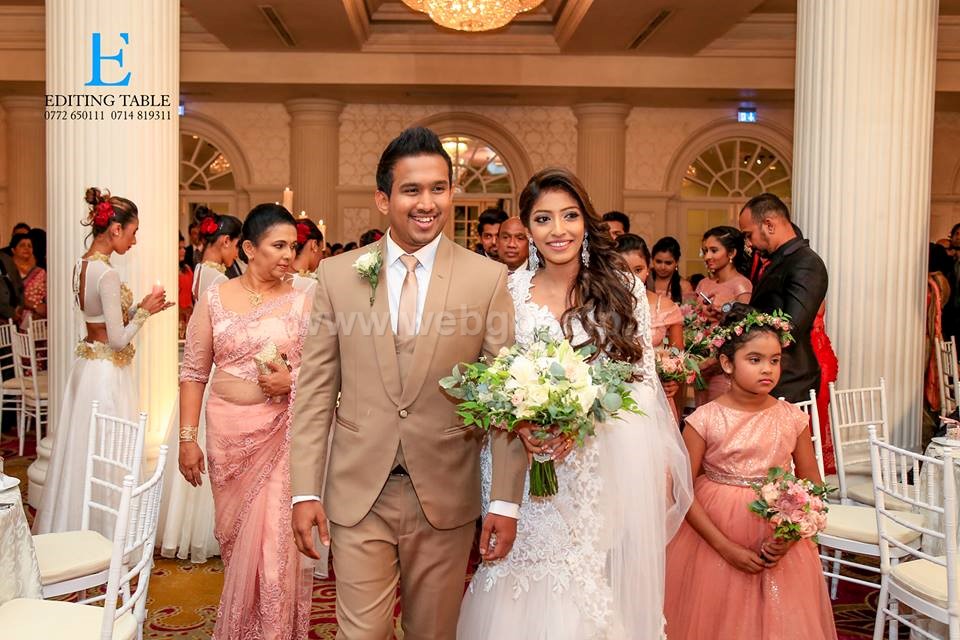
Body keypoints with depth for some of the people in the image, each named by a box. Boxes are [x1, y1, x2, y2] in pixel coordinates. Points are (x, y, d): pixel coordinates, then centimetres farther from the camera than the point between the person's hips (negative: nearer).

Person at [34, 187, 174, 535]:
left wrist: (140, 307, 7)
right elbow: (119, 339, -20)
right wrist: (144, 311, -7)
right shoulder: (106, 273, -21)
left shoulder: (82, 265, 7)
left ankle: (74, 528, 31)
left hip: (87, 365, 9)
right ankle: (105, 534, 13)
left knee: (83, 451, 18)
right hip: (107, 373, -9)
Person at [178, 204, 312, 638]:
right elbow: (194, 372, 2)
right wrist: (187, 438, -2)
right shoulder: (214, 298, 1)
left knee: (275, 539, -1)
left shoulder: (303, 301, -1)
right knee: (234, 535, 14)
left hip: (283, 433, -1)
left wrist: (291, 381, -17)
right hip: (228, 431, 2)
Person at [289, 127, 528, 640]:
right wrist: (305, 491, -2)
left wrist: (507, 500, -6)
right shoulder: (337, 275, 0)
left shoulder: (488, 278, -4)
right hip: (357, 493, 0)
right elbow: (314, 391, 1)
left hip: (446, 496, 0)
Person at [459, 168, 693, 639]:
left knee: (599, 592, 5)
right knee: (529, 590, 5)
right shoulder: (511, 291, 1)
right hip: (531, 468, 1)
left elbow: (643, 379, 0)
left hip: (607, 467, 0)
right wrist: (521, 423, -16)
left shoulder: (624, 289, -1)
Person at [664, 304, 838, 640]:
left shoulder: (792, 419, -3)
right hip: (714, 542, -2)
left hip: (779, 547, 2)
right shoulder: (705, 420, -11)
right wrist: (726, 547, -16)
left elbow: (812, 485, 4)